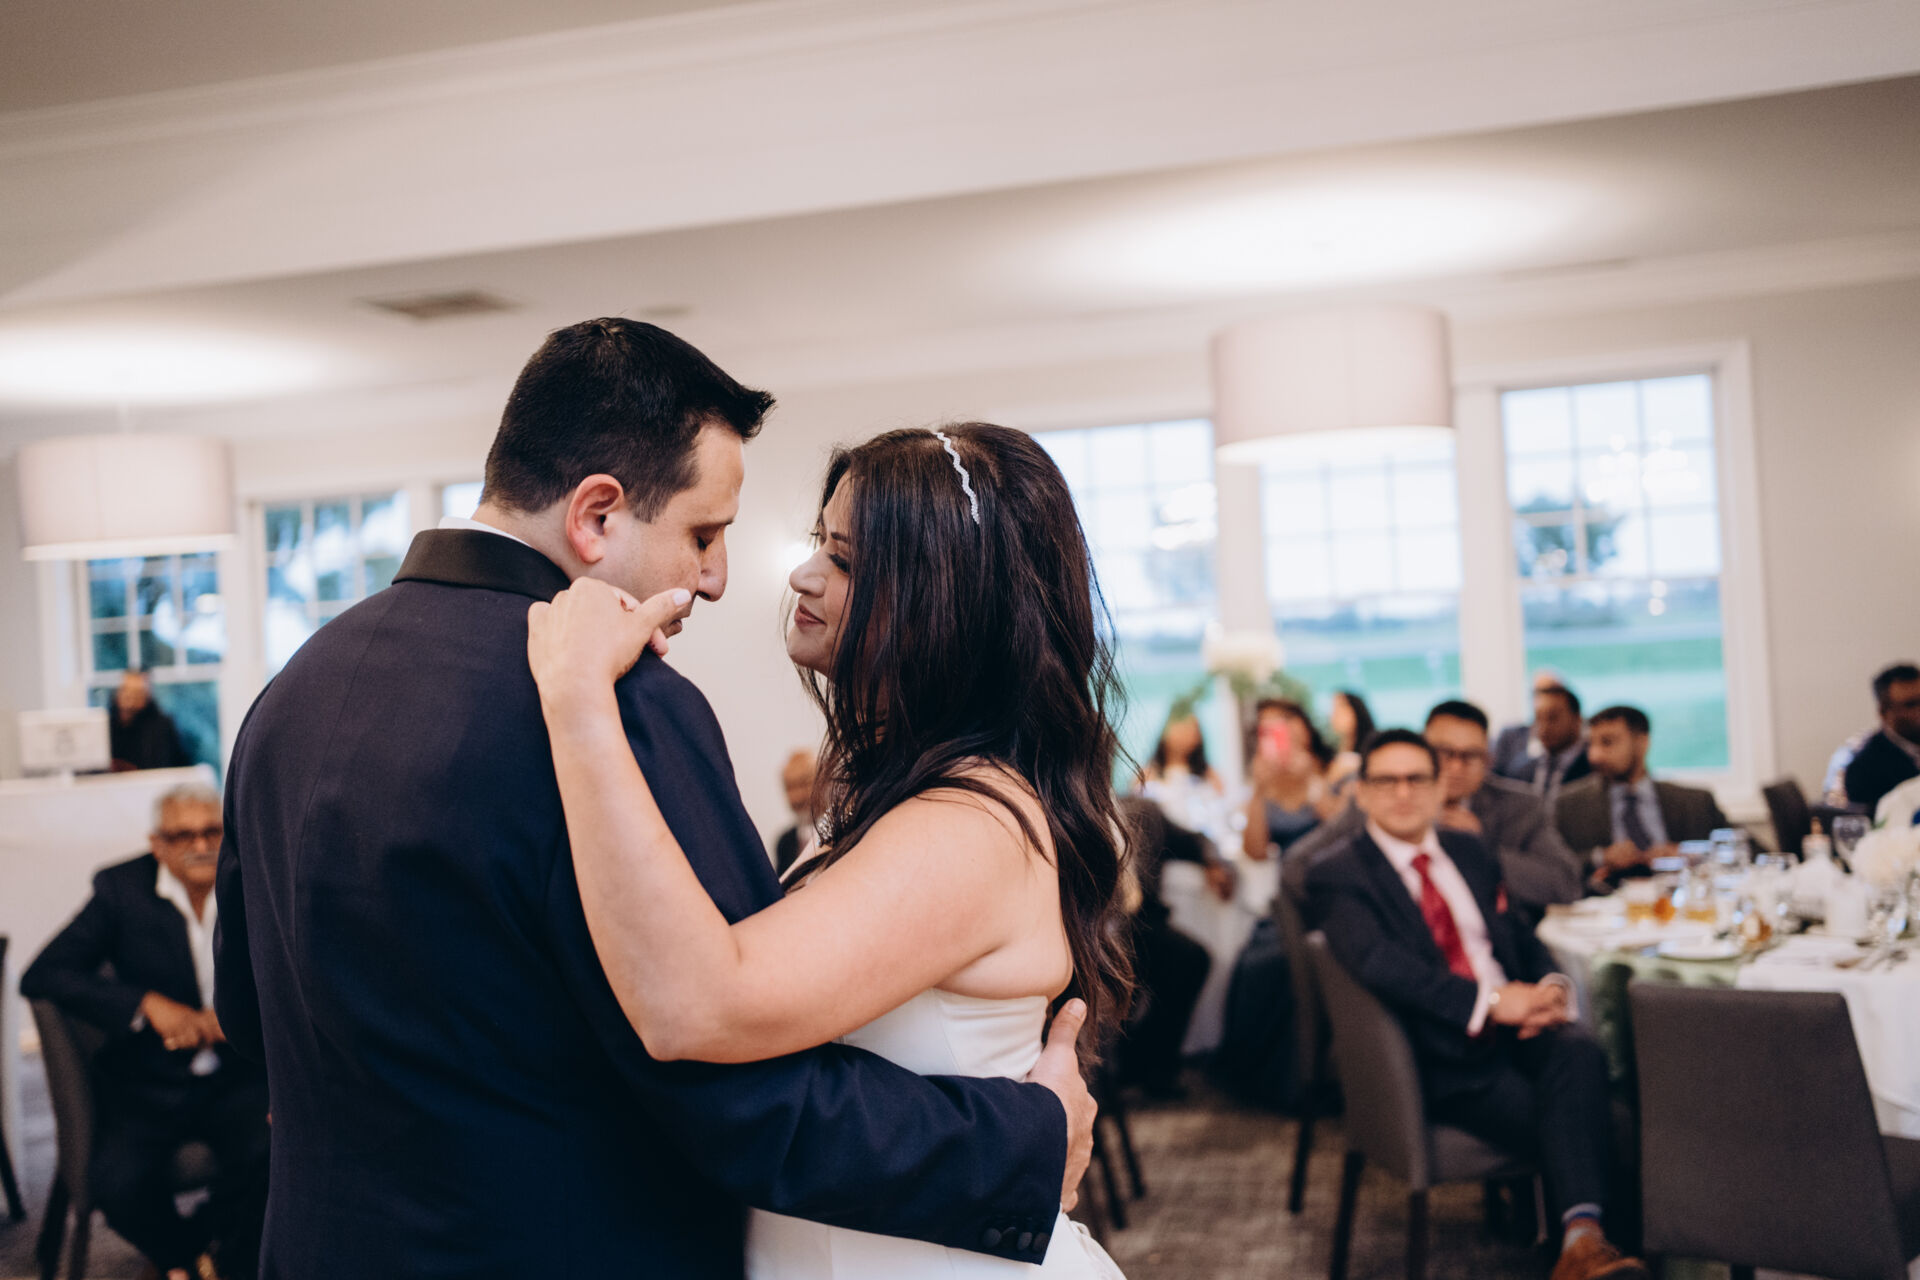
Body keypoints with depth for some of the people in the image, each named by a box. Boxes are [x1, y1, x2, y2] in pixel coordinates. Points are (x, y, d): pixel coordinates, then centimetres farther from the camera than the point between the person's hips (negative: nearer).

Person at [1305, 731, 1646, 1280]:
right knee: (1566, 1121, -29)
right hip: (1442, 1057, -5)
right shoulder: (1336, 877, -3)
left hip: (1517, 1028, 5)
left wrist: (1551, 987, -5)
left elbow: (1523, 938, 20)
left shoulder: (1469, 852, 18)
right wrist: (1490, 1000, -27)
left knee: (1580, 1053, -29)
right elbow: (1377, 962, -19)